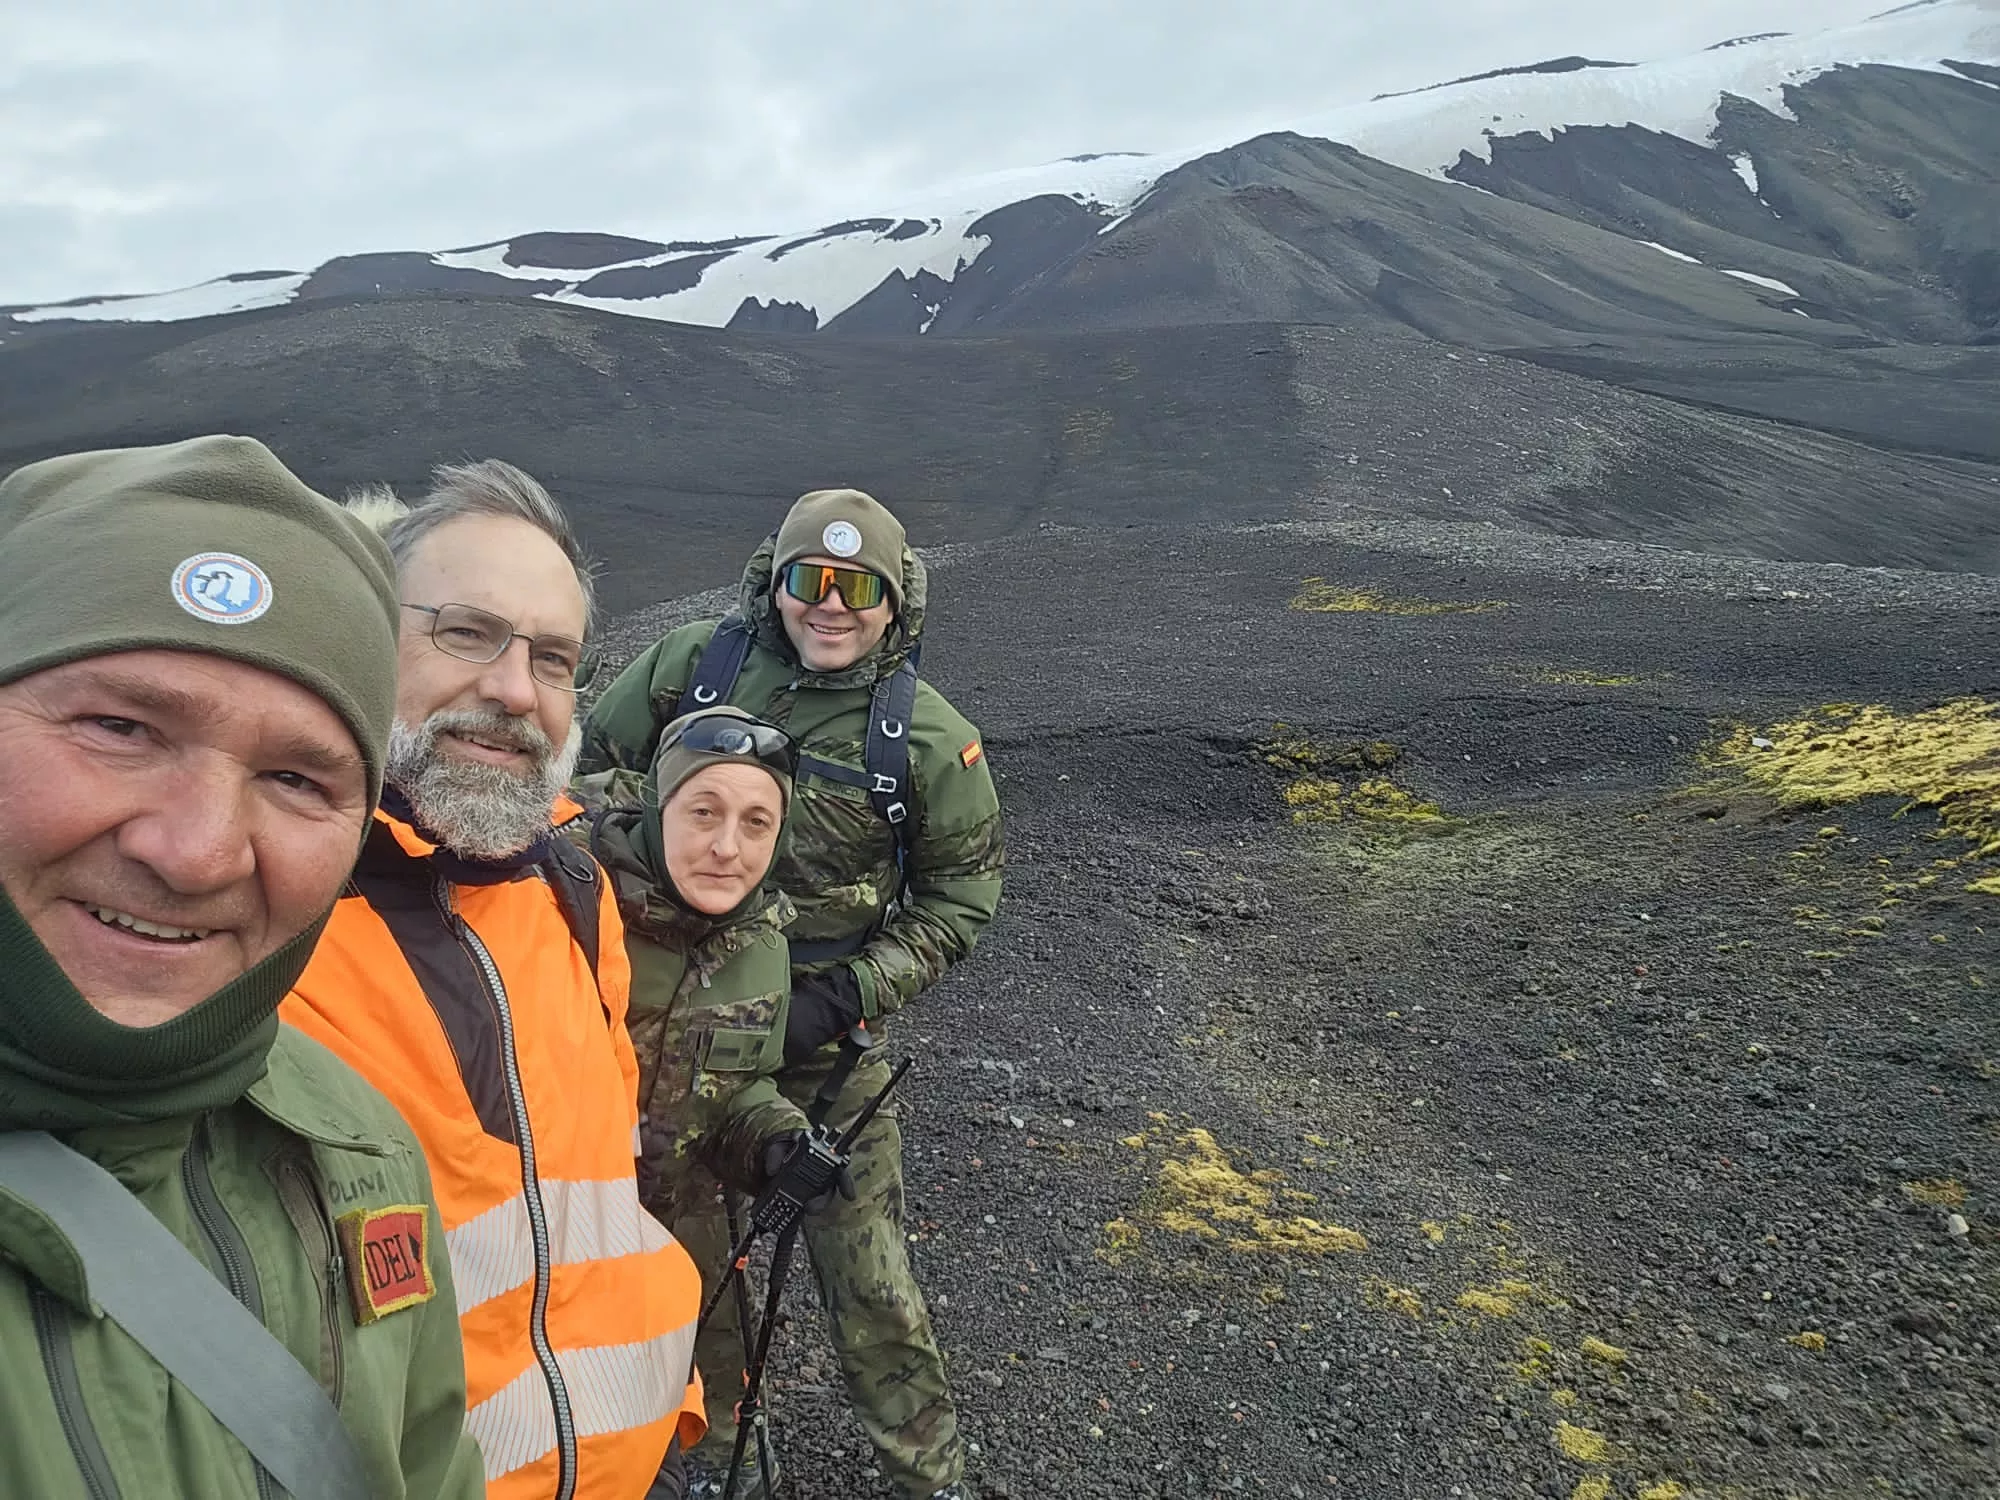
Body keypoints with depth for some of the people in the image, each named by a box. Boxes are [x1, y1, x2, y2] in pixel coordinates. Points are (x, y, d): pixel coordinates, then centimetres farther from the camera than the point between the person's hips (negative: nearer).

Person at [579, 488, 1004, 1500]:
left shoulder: (929, 738, -12)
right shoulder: (691, 665, -8)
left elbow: (958, 900, -4)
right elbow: (591, 771, 6)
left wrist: (846, 997, -13)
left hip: (821, 1032, -2)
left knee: (866, 1271, 4)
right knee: (677, 1240, 19)